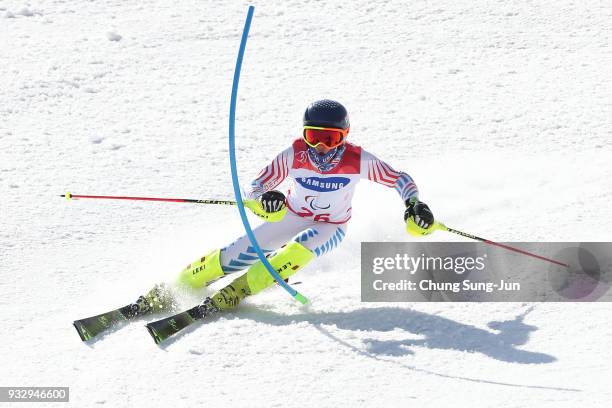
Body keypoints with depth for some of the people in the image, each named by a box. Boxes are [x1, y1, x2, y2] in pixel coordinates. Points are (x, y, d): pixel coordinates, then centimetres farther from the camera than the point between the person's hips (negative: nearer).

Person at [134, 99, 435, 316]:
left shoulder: (359, 161, -27)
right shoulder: (294, 156, -25)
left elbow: (400, 180, -16)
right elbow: (253, 189, -23)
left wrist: (414, 205, -34)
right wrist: (264, 197, -47)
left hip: (331, 228, -1)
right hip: (293, 216, 1)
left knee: (297, 253, -33)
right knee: (245, 251, -14)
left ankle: (235, 293, -27)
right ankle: (175, 287, 0)